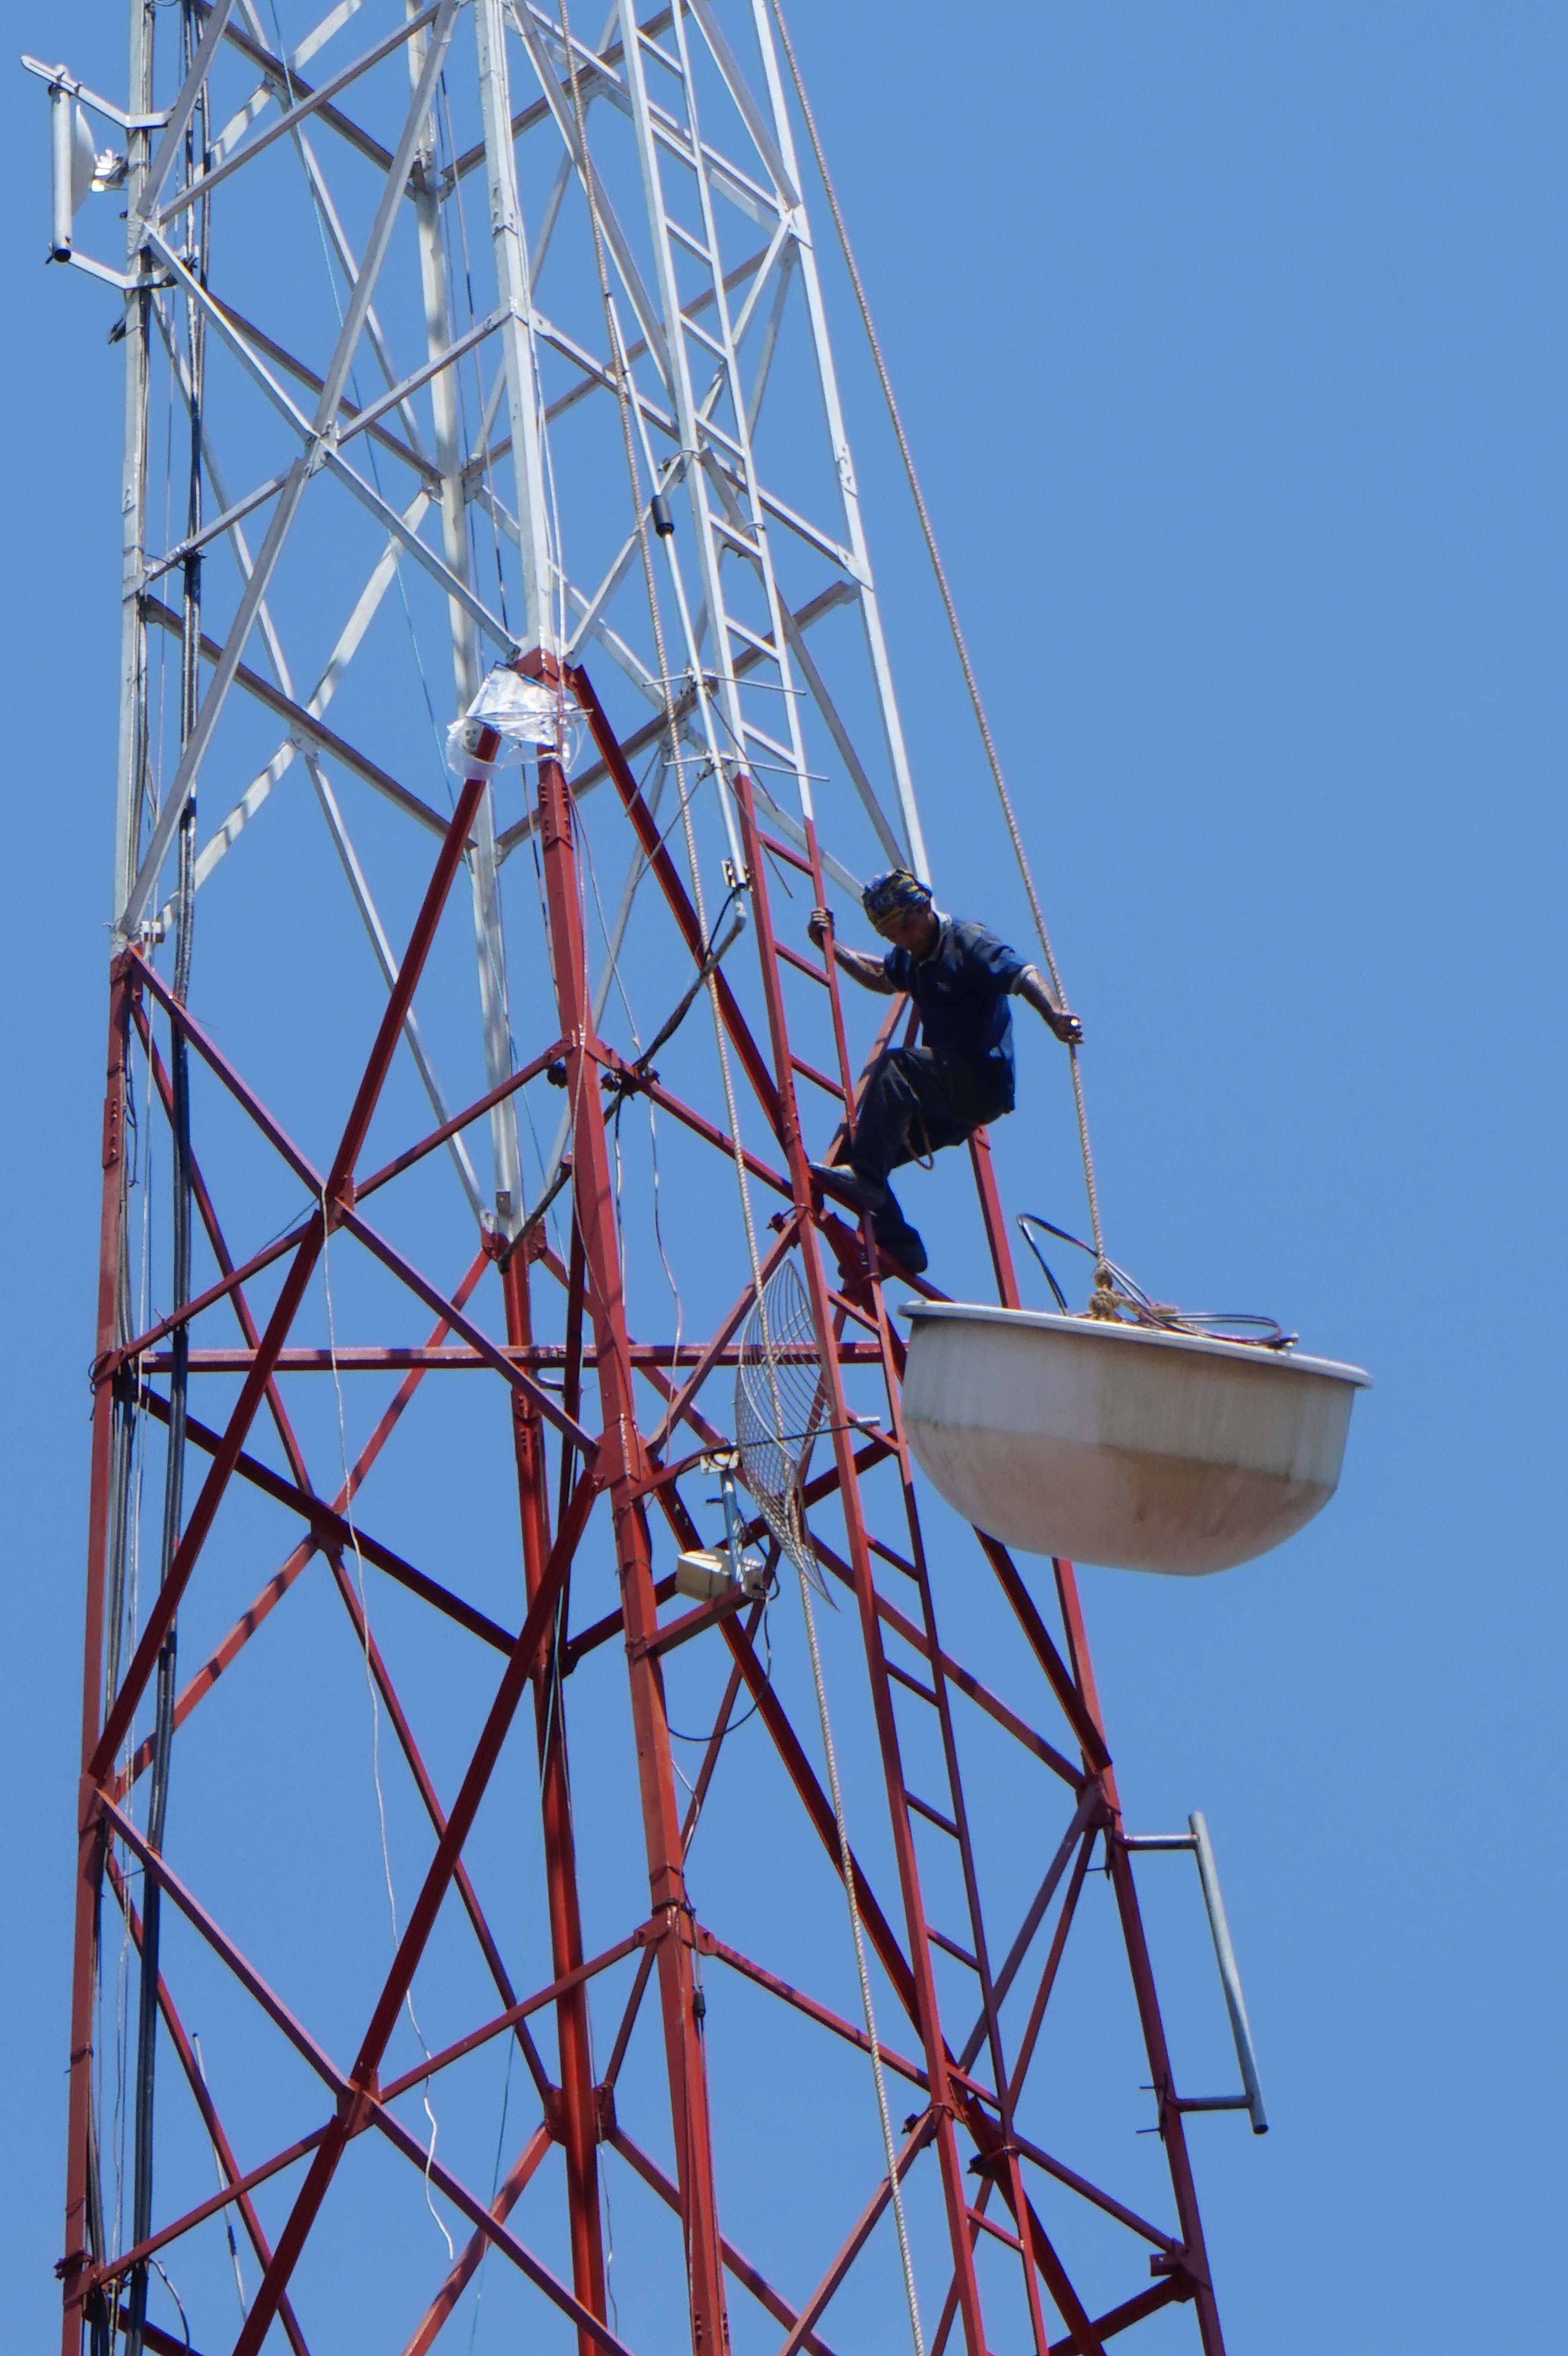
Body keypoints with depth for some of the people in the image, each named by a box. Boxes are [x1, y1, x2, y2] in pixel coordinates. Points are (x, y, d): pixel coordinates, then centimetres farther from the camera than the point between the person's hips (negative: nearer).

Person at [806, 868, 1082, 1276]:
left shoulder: (967, 942, -11)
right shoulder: (911, 957, 15)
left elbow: (1024, 976, -28)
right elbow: (882, 979, 39)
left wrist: (1056, 1017, -47)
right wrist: (832, 949, 27)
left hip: (984, 1084, -9)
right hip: (950, 1100, 9)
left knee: (896, 1067, -33)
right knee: (857, 1145, 2)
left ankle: (864, 1176, -42)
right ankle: (896, 1243, 1)